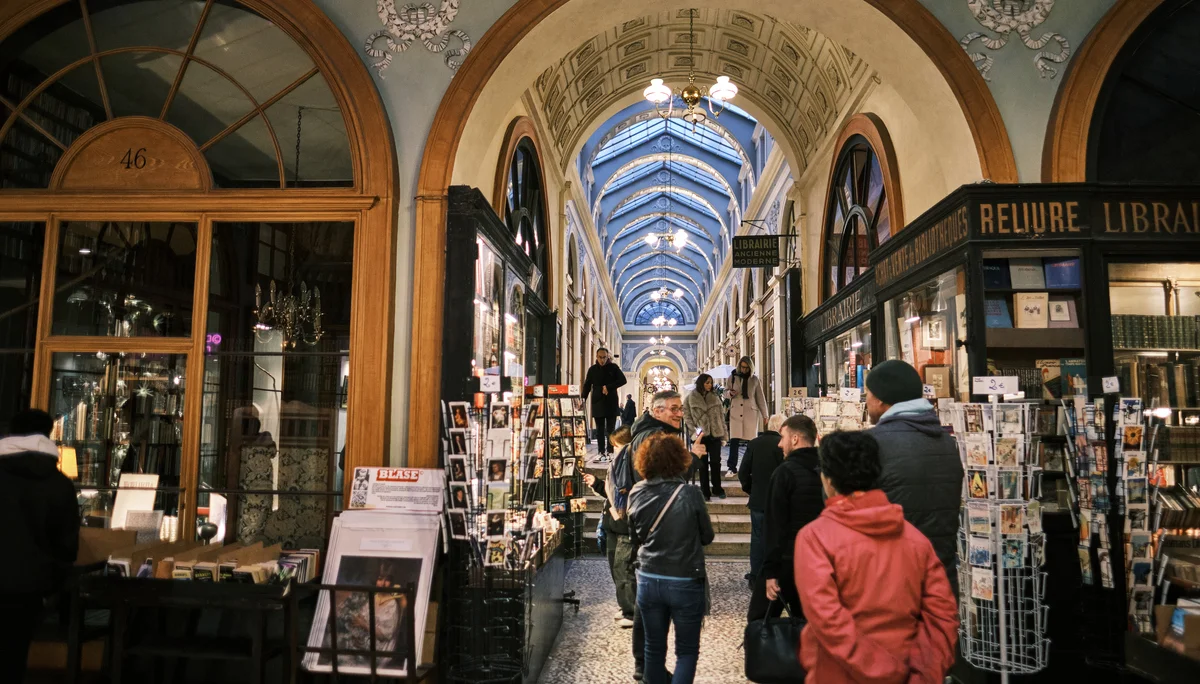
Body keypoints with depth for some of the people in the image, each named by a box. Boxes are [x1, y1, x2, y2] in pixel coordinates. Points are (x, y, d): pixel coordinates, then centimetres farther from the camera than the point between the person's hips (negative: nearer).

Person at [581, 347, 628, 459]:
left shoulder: (613, 367, 3)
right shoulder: (592, 369, 7)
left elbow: (623, 380, -5)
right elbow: (587, 386, 7)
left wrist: (609, 387, -13)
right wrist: (583, 399, -6)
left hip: (611, 403, -1)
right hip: (597, 403, 1)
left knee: (610, 429, 0)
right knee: (600, 430, 3)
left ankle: (610, 452, 4)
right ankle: (601, 452, 7)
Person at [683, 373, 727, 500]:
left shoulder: (715, 397, 6)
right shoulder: (691, 398, -1)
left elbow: (721, 415, 7)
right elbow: (686, 415, 3)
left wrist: (724, 434, 4)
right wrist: (694, 428, -9)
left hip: (715, 434, 2)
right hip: (701, 435, -2)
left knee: (715, 462, 4)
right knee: (703, 463, 5)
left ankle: (717, 489, 18)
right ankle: (705, 492, 10)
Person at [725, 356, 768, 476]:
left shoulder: (755, 379, 4)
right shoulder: (733, 378, 6)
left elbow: (760, 397, 9)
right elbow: (725, 392, 16)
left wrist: (764, 414, 8)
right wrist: (730, 393, -8)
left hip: (751, 412, 0)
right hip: (736, 413, 0)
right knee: (734, 441, -7)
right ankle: (732, 469, -3)